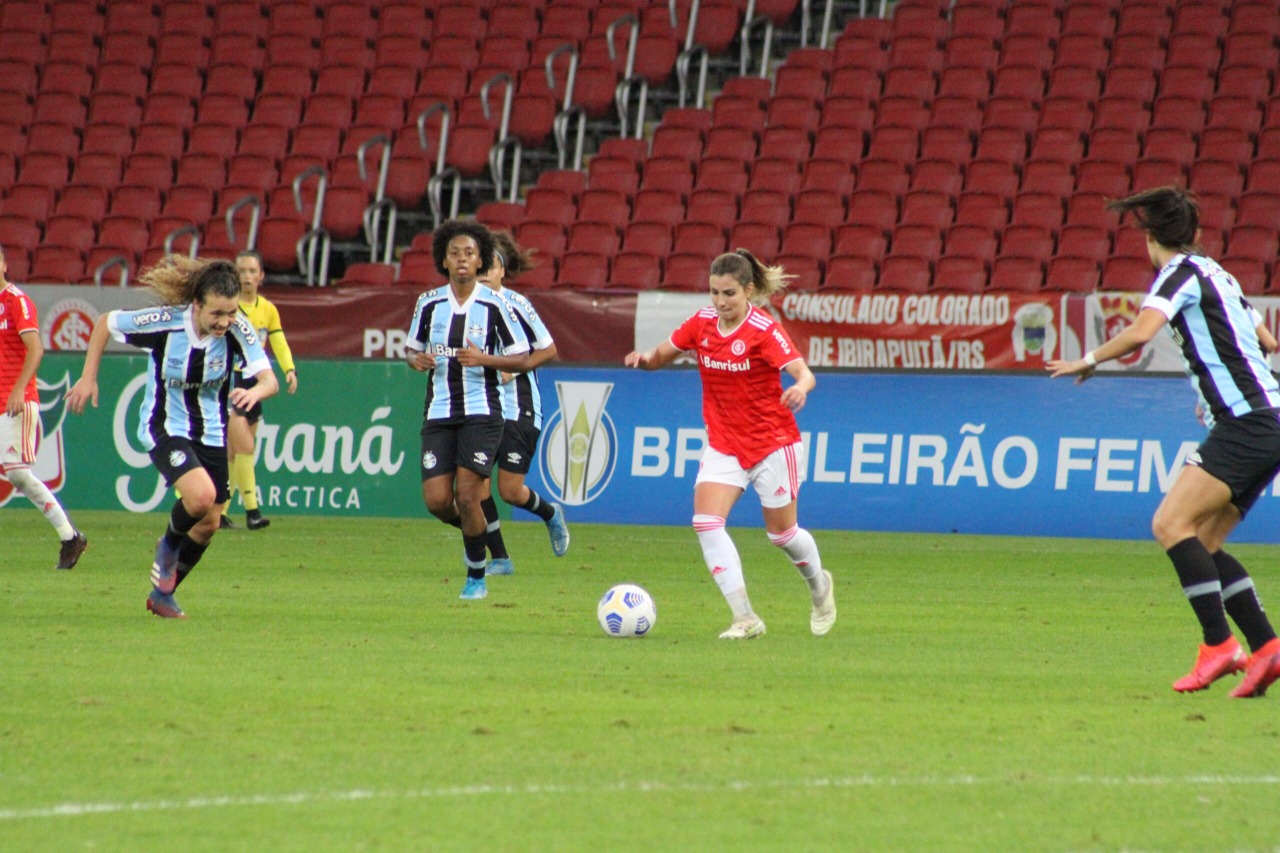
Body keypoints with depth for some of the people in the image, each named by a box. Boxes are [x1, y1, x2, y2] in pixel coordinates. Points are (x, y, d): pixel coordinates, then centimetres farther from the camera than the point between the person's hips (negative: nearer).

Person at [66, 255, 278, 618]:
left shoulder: (237, 329, -18)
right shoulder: (164, 322, -24)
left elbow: (269, 380, -24)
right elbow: (104, 323, -8)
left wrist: (255, 392, -47)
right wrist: (89, 378, -6)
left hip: (211, 433, 4)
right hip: (165, 426, -4)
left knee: (209, 523, 9)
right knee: (201, 496, -28)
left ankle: (162, 594, 31)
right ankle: (169, 545, 6)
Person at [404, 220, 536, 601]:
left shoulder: (494, 305, -5)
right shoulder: (429, 304, 3)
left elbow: (522, 359, -2)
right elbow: (412, 348, 16)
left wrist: (485, 359, -19)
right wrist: (417, 360, -8)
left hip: (481, 413, -3)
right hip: (439, 414, 3)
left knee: (467, 495, -11)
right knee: (436, 501, -5)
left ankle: (476, 576, 7)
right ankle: (473, 531, 29)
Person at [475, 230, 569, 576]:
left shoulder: (516, 304, -11)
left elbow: (548, 349, -4)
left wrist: (512, 369, -15)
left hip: (518, 408, -4)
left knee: (510, 491, -6)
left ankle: (550, 513, 28)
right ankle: (499, 558, 7)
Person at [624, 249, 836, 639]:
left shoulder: (764, 330, -18)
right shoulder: (702, 323, -3)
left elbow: (804, 373, -26)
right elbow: (662, 354, 6)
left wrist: (800, 388, -49)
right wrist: (646, 357, -18)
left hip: (771, 442, -4)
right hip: (724, 443, 4)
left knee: (782, 531, 7)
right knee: (706, 521, -16)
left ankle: (820, 586, 41)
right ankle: (745, 618, -16)